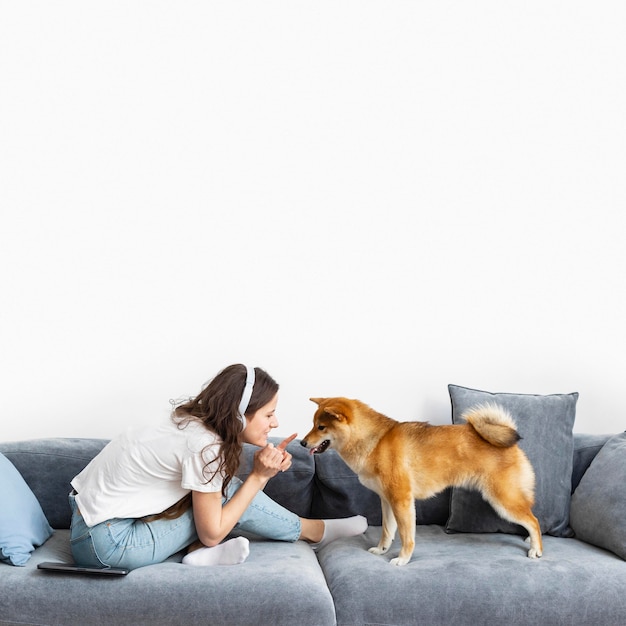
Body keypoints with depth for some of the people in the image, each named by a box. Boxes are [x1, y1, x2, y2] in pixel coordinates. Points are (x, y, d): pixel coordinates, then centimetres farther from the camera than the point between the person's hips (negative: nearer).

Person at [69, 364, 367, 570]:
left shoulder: (192, 421, 1)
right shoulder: (206, 448, -23)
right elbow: (211, 533, -15)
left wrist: (267, 464, -6)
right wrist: (259, 476, -13)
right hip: (105, 545, -8)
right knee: (228, 493, -10)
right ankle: (316, 531, 7)